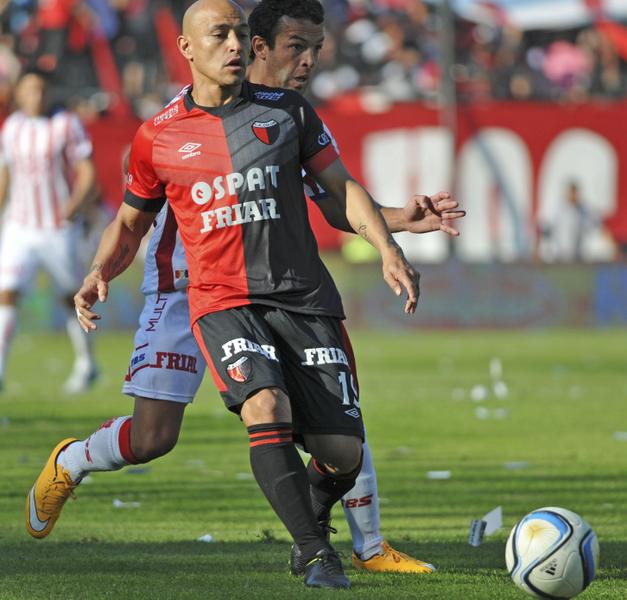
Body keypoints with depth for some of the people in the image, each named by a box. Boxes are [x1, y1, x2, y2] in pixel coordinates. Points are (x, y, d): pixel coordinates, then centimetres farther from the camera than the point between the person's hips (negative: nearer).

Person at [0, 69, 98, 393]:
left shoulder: (66, 125, -7)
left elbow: (88, 174, -9)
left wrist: (75, 202, -26)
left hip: (59, 229, -3)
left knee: (72, 298, 11)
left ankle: (85, 363, 30)